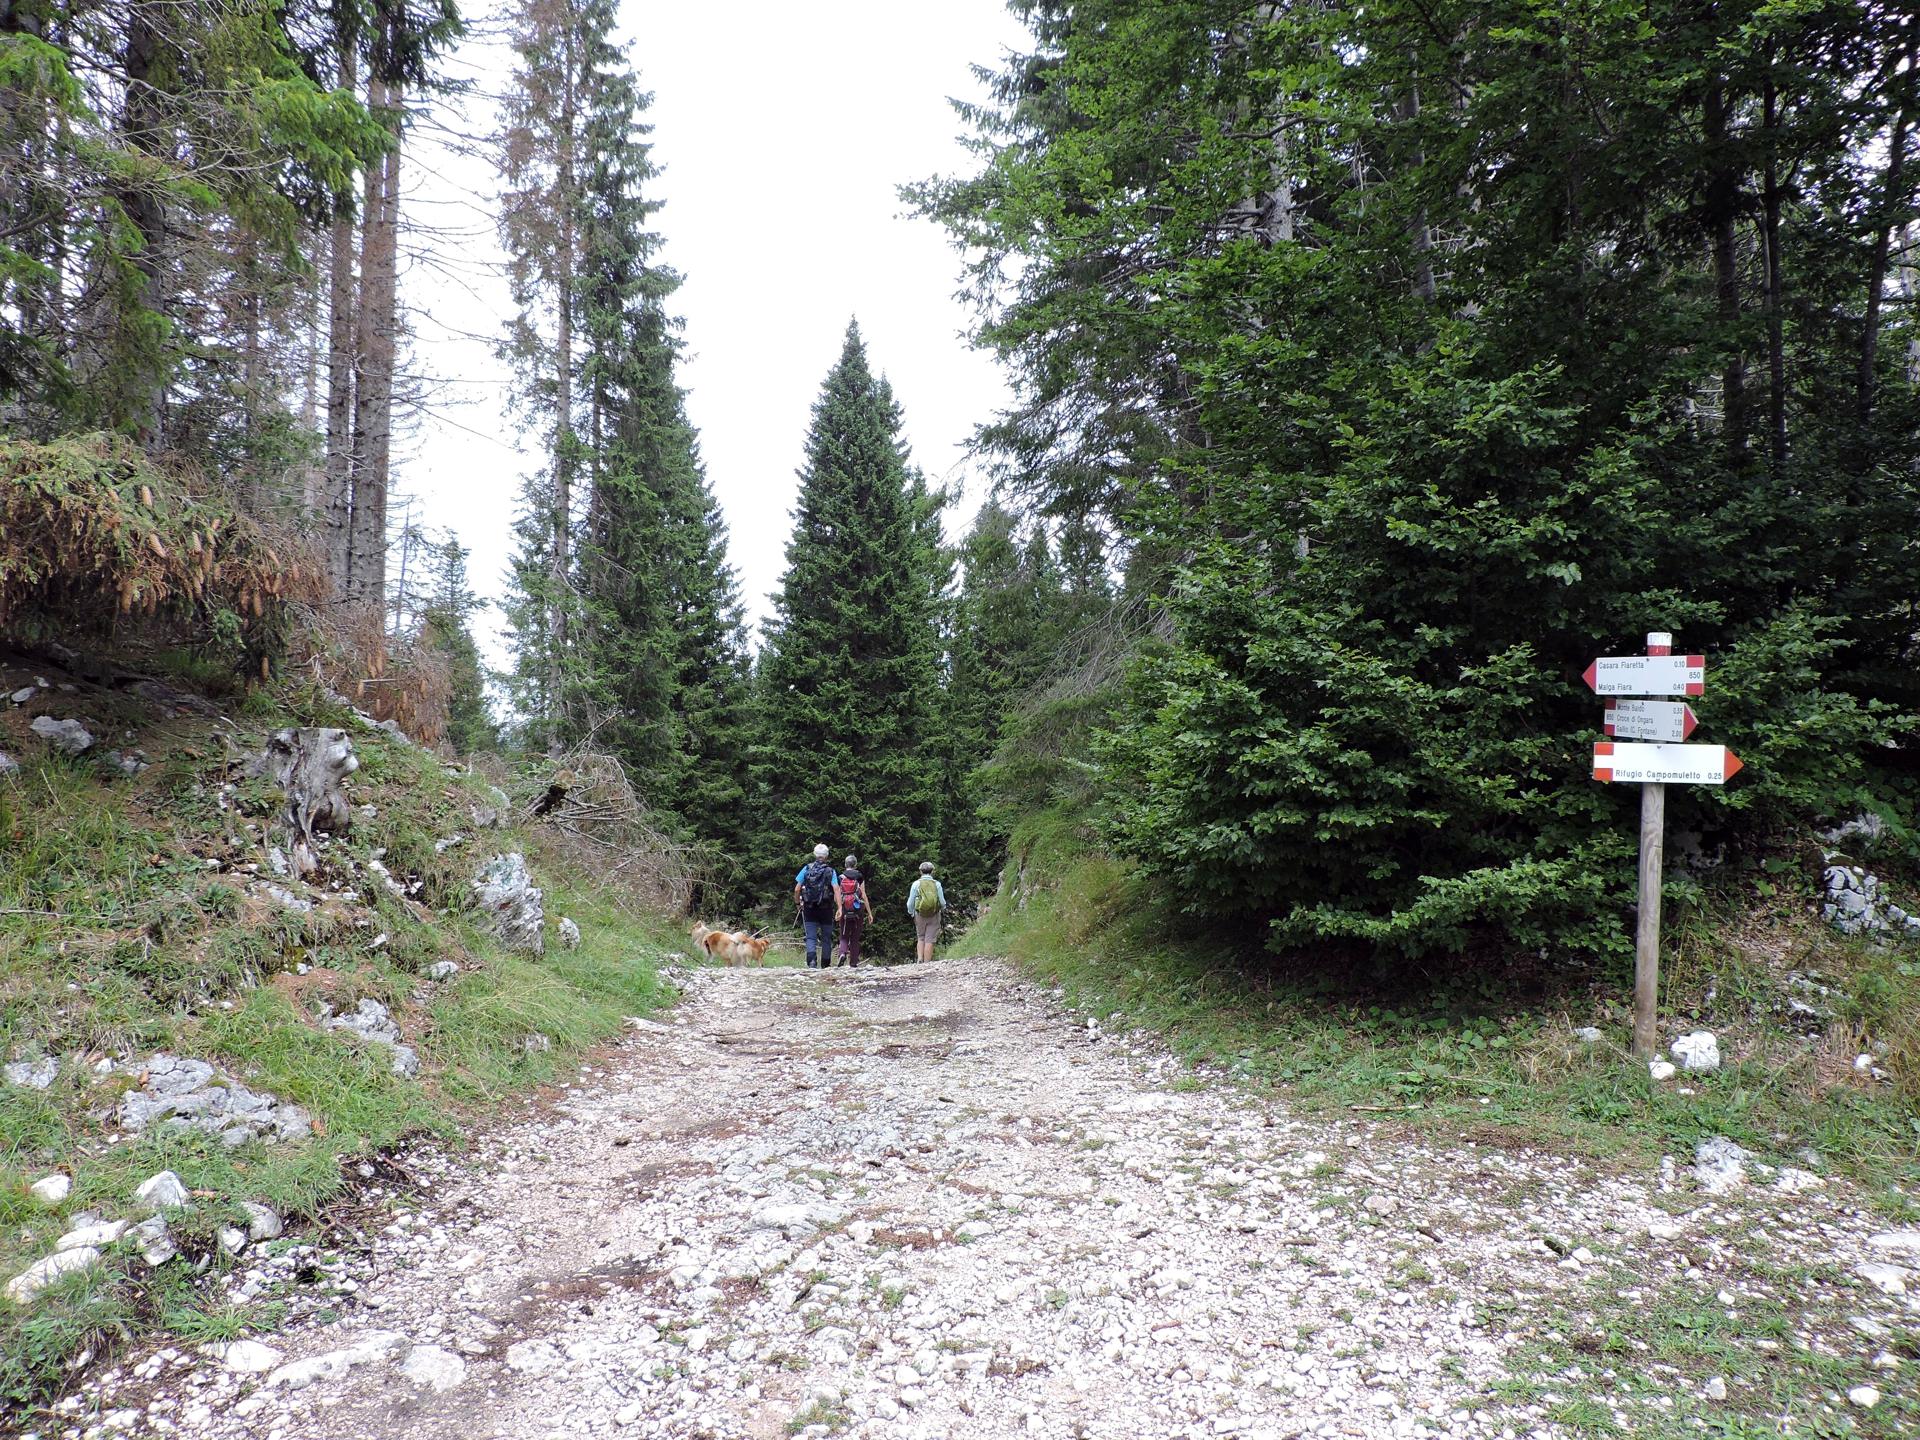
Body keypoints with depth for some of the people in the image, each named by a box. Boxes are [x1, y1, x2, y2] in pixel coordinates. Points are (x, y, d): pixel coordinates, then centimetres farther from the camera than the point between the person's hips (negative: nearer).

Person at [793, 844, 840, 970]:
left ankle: (812, 960, -24)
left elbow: (797, 889, -1)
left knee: (811, 937, -1)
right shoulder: (830, 871, -2)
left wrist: (797, 903, 15)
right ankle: (825, 965, 20)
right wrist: (839, 908, -18)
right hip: (826, 909, 0)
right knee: (826, 938, 13)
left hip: (809, 908, 0)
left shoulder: (806, 869, 1)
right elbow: (836, 890, -15)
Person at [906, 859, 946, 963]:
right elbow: (942, 902, -1)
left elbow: (910, 903, 1)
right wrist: (943, 909, 21)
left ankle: (919, 959, 2)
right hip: (934, 915, -1)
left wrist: (911, 913, 20)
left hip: (920, 915, 1)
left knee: (920, 938, 16)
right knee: (929, 940, 2)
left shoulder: (916, 884, -3)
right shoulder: (937, 884, -4)